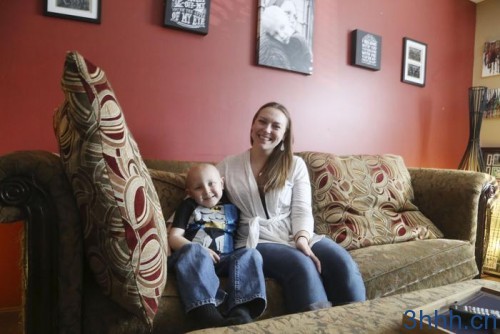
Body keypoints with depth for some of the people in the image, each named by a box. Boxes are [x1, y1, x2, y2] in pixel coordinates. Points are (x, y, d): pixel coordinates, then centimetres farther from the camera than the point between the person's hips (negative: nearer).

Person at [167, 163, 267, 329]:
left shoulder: (231, 207, 22)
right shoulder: (188, 206, 15)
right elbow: (174, 238, 3)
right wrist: (200, 250, -13)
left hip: (224, 259, 3)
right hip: (194, 258, -2)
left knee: (250, 254, -23)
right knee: (194, 251, -34)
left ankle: (241, 312, -46)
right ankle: (207, 314, -53)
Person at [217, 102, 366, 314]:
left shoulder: (295, 165, 10)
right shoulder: (228, 166, 8)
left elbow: (302, 210, 1)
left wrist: (302, 238, -18)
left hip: (295, 236, 3)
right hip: (256, 242, -2)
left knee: (343, 262, -27)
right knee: (302, 265, -33)